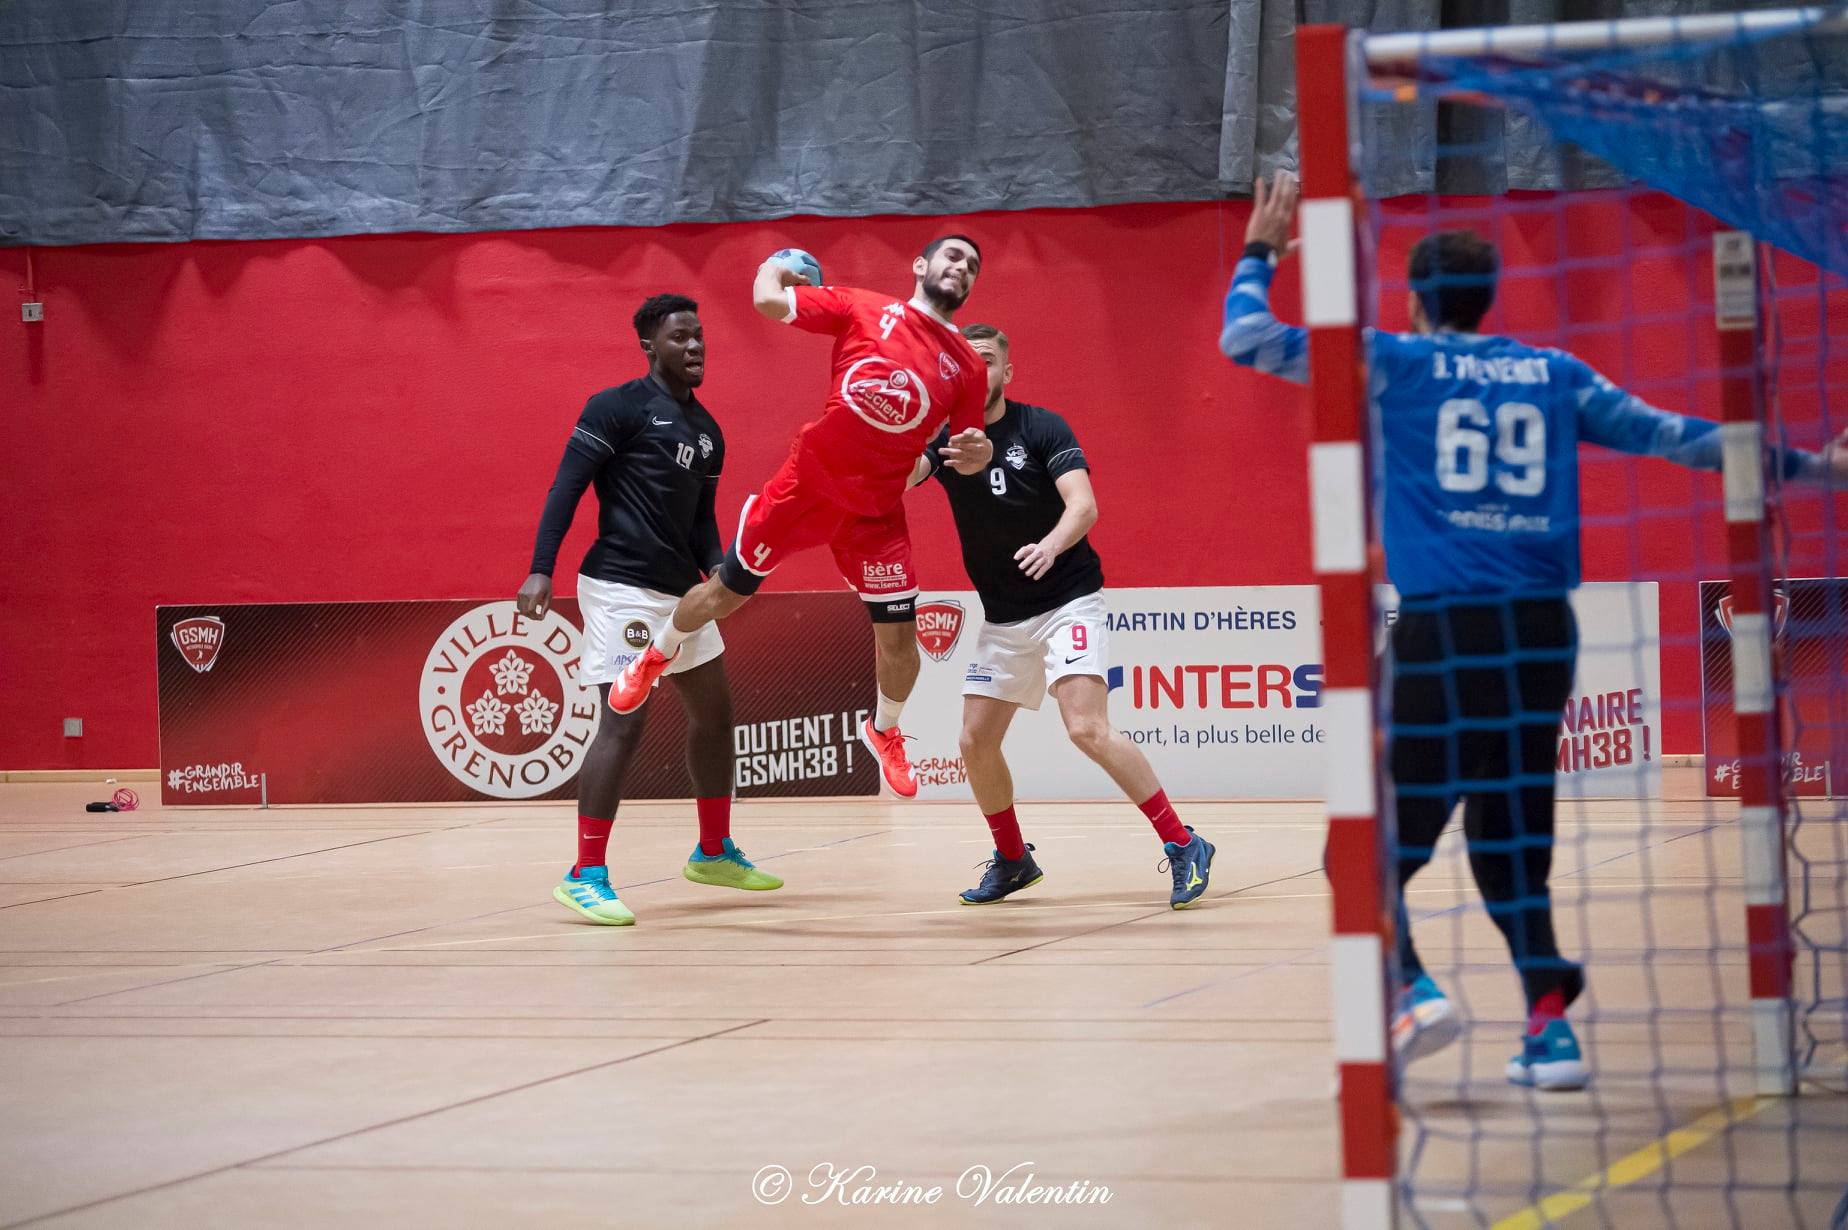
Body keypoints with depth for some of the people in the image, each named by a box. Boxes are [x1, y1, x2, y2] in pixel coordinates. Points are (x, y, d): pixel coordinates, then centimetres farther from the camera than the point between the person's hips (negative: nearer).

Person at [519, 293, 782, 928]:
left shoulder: (706, 431, 15)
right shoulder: (619, 408, -8)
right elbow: (566, 487, -11)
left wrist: (718, 569, 0)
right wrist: (540, 570, -19)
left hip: (680, 590, 9)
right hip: (622, 586, -9)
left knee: (714, 710, 17)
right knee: (623, 722, -15)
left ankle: (714, 852, 32)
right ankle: (586, 875, -12)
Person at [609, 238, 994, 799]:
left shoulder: (966, 367, 1)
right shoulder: (863, 309, -6)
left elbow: (966, 454, 7)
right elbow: (770, 301, -10)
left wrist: (977, 454, -16)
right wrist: (772, 269, 11)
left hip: (876, 511, 2)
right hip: (808, 482, -2)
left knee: (898, 632, 0)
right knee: (727, 589, 10)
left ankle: (885, 732, 30)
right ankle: (656, 657, 40)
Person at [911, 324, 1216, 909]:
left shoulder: (1042, 428, -9)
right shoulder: (944, 437, 3)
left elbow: (1083, 505, -21)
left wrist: (1051, 545, -41)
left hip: (1067, 601, -5)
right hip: (1001, 616, 6)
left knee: (1087, 728, -22)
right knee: (976, 742, 3)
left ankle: (1183, 845, -16)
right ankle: (1012, 860, 26)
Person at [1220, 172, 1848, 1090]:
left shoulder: (1394, 362, 4)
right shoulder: (1555, 377, 13)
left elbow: (1248, 339, 7)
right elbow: (1669, 434, 19)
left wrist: (1259, 255, 25)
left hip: (1442, 634, -4)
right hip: (1544, 633, 4)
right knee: (1512, 841, 13)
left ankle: (1412, 989, -19)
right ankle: (1549, 1028, 8)